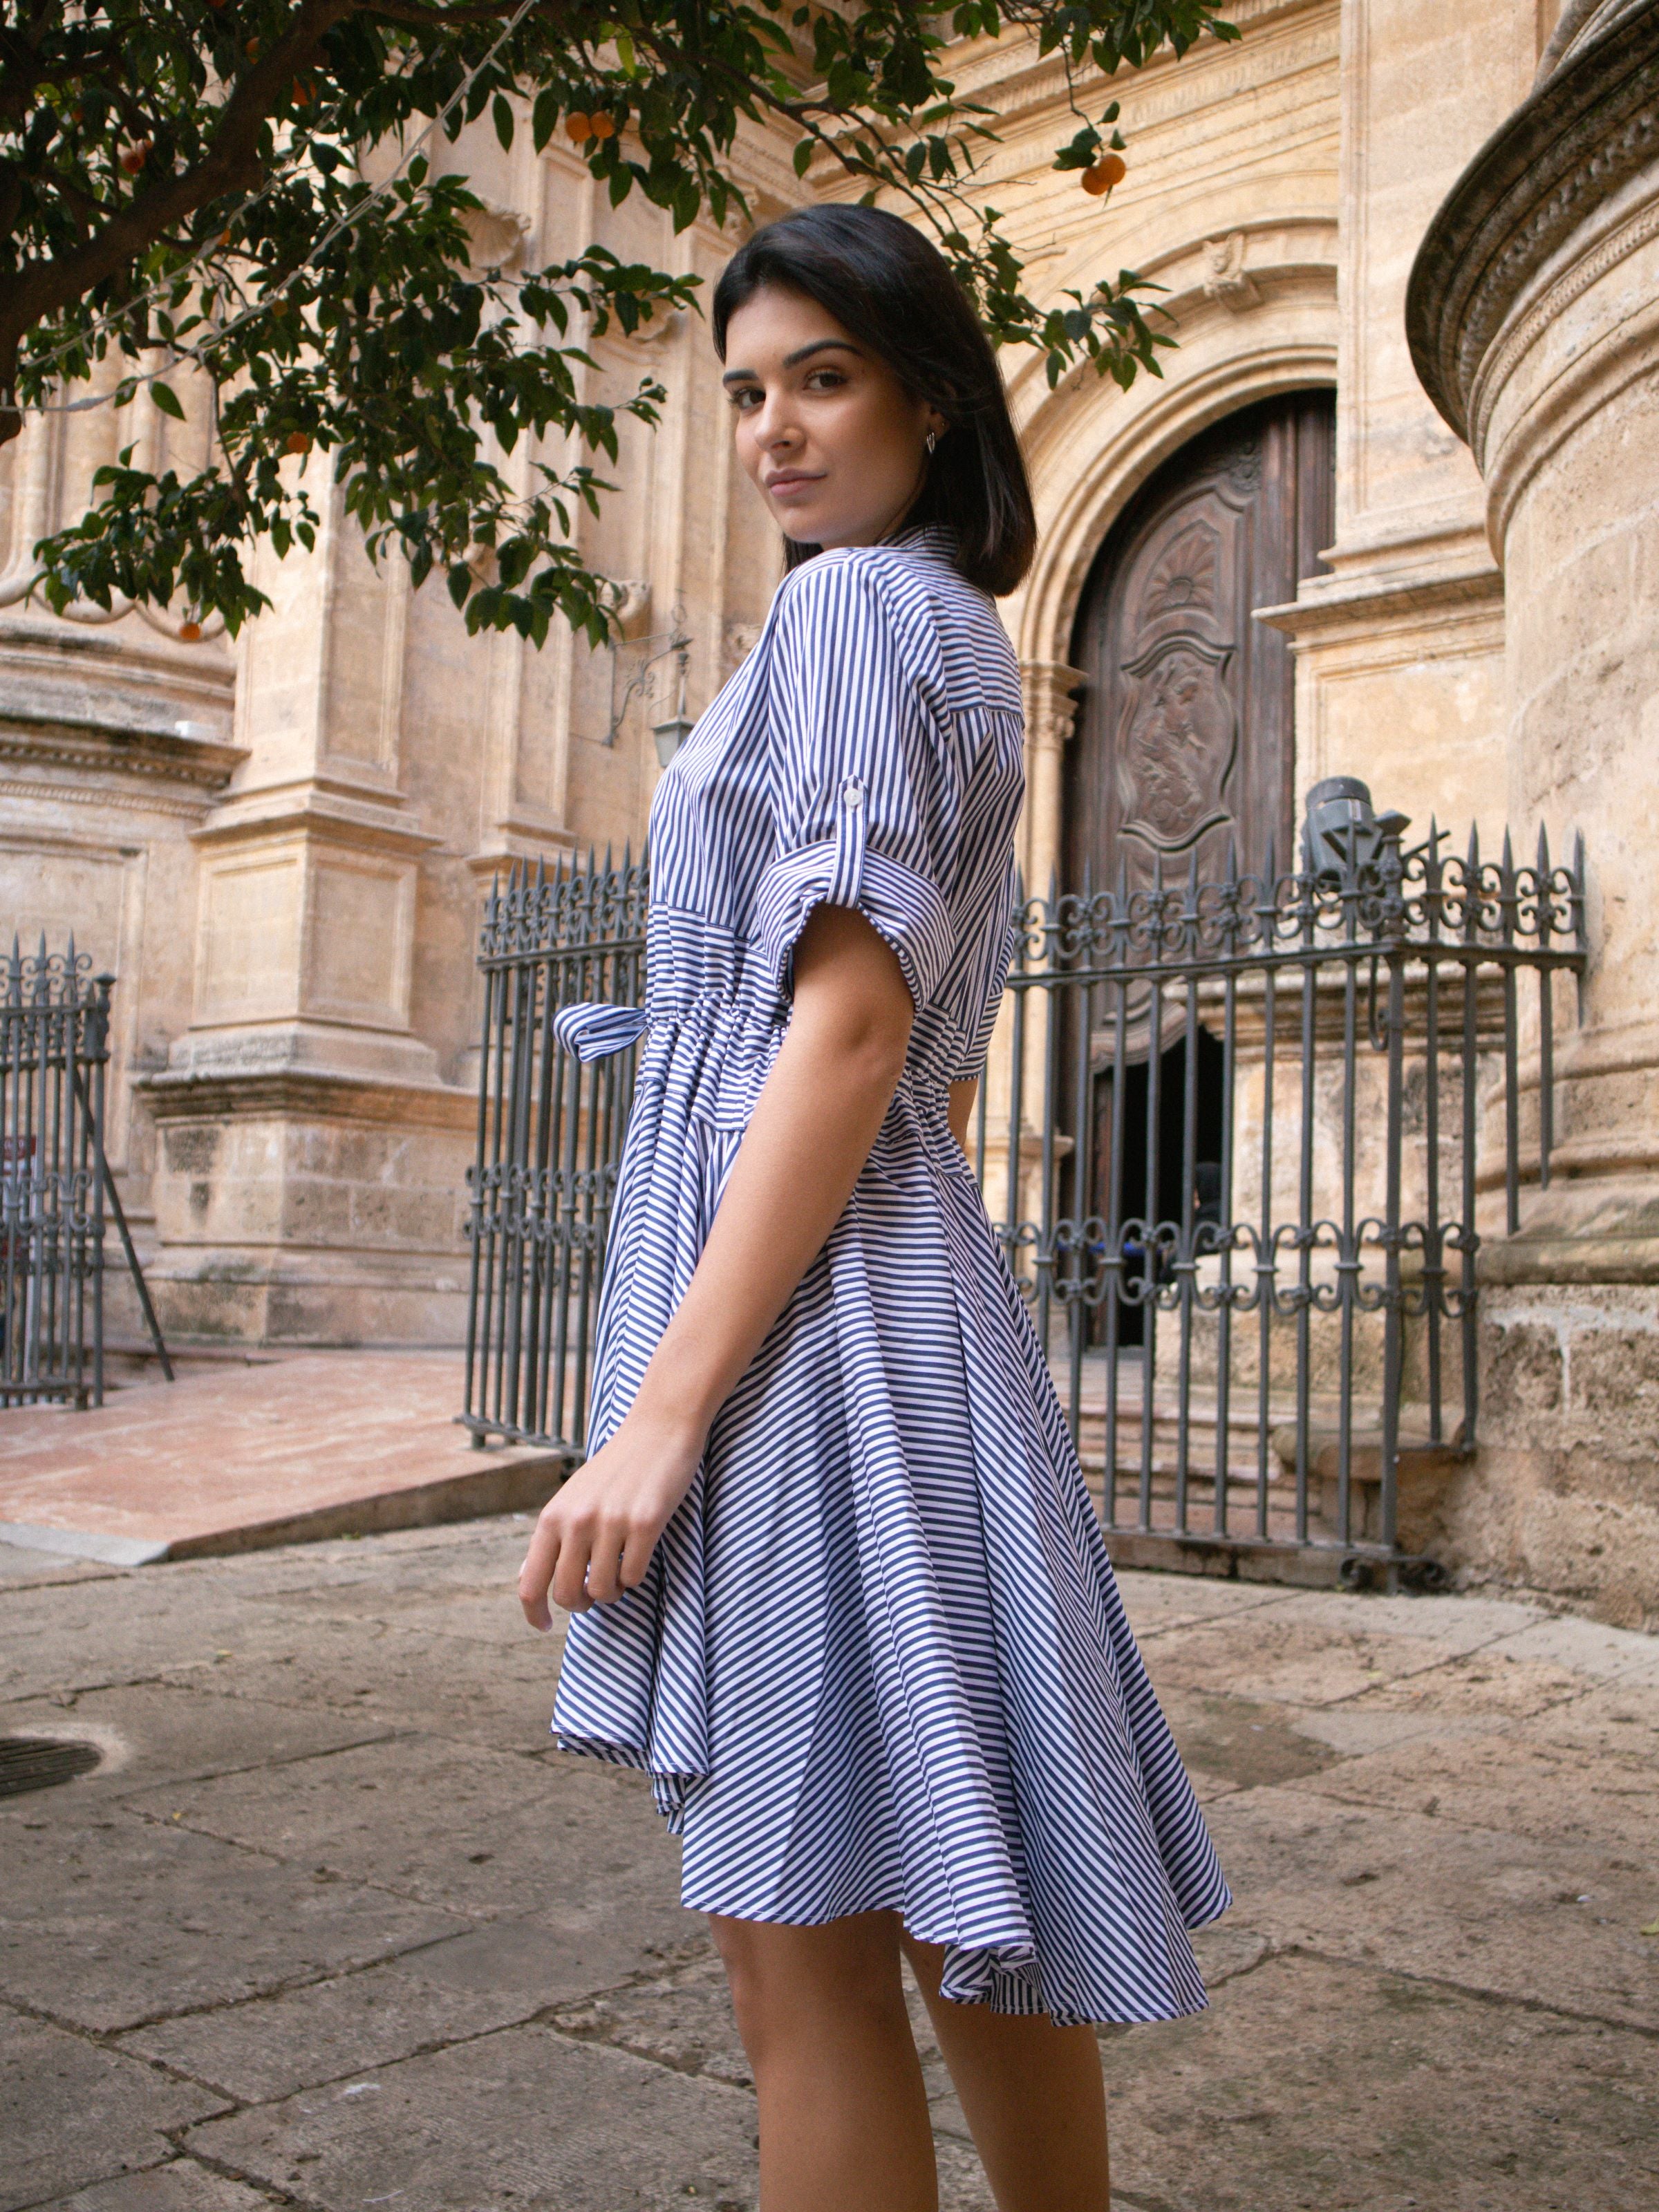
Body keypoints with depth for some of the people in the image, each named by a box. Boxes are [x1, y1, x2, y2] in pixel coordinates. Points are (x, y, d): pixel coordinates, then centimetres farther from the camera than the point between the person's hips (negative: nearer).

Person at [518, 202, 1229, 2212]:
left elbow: (849, 1030, -18)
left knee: (798, 1939, -1)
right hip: (895, 1254, 10)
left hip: (797, 1278, -10)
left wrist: (661, 1407, -20)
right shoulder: (963, 635, 22)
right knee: (949, 1910, 18)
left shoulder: (854, 609, -7)